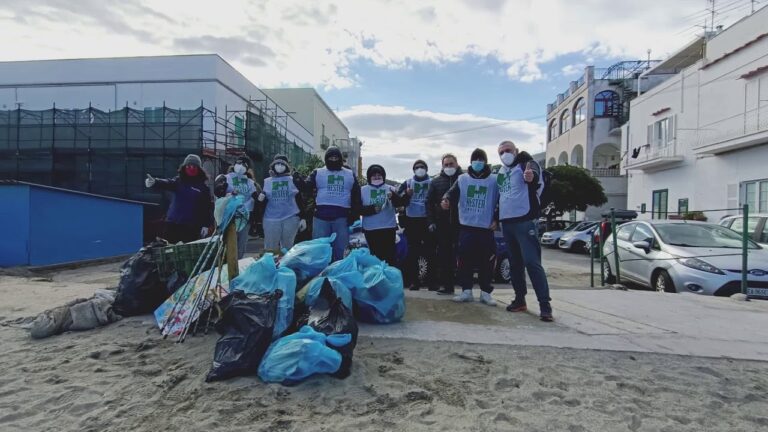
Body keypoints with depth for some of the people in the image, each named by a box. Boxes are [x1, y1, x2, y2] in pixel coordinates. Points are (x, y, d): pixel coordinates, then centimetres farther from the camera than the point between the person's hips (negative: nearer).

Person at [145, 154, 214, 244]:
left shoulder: (203, 187, 2)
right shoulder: (178, 181, 5)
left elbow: (207, 207, 0)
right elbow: (167, 183, -16)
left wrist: (206, 225, -7)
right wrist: (154, 182, -39)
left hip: (192, 227, -1)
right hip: (173, 224, 2)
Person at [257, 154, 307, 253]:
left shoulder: (292, 180, 8)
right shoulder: (267, 181, 11)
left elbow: (299, 200, 6)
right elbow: (263, 202, 16)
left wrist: (302, 218, 0)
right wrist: (260, 199, -8)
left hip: (291, 218, -1)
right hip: (271, 219, 1)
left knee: (288, 248, 10)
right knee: (270, 249, 3)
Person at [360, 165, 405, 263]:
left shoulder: (390, 189, 6)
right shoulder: (363, 190, 6)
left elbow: (399, 203, -7)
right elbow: (358, 208, 1)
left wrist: (393, 196, -28)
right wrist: (372, 209, -14)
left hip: (389, 228, 0)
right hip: (370, 229, 0)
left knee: (389, 255, 4)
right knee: (375, 255, 6)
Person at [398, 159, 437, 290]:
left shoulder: (432, 183, 6)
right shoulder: (407, 183, 10)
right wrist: (406, 195, -15)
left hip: (428, 220, -1)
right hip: (412, 220, 1)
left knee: (430, 251, 1)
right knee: (413, 251, 5)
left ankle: (432, 280, 6)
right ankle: (414, 281, 11)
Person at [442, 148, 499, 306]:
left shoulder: (494, 180, 3)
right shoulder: (462, 179, 8)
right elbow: (453, 193, -1)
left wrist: (496, 220, -2)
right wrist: (446, 199, -24)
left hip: (486, 228, -1)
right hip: (466, 226, 1)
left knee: (486, 261, 2)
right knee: (465, 259, 1)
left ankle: (485, 292, 13)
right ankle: (466, 290, 11)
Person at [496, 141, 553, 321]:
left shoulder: (526, 165, -5)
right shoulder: (501, 172, 16)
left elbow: (534, 173, -30)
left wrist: (531, 175, -52)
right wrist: (496, 218, 24)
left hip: (525, 221, -7)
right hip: (506, 223, 7)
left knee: (532, 262, -12)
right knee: (515, 263, 13)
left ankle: (545, 305, -9)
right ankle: (520, 300, 23)